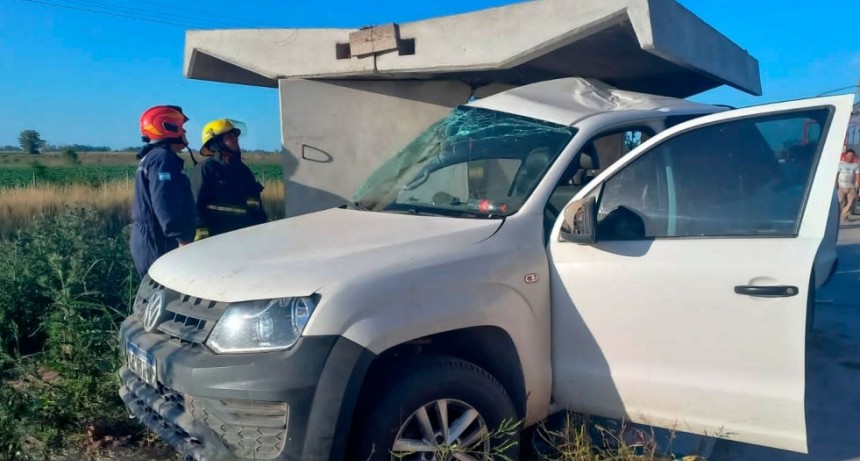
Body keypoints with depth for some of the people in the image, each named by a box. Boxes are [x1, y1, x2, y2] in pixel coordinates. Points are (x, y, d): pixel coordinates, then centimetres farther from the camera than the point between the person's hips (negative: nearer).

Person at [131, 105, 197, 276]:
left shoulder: (151, 158, 21)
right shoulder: (163, 158, -13)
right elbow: (166, 205, -25)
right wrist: (182, 239, -25)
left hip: (150, 244, 11)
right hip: (159, 246, -11)